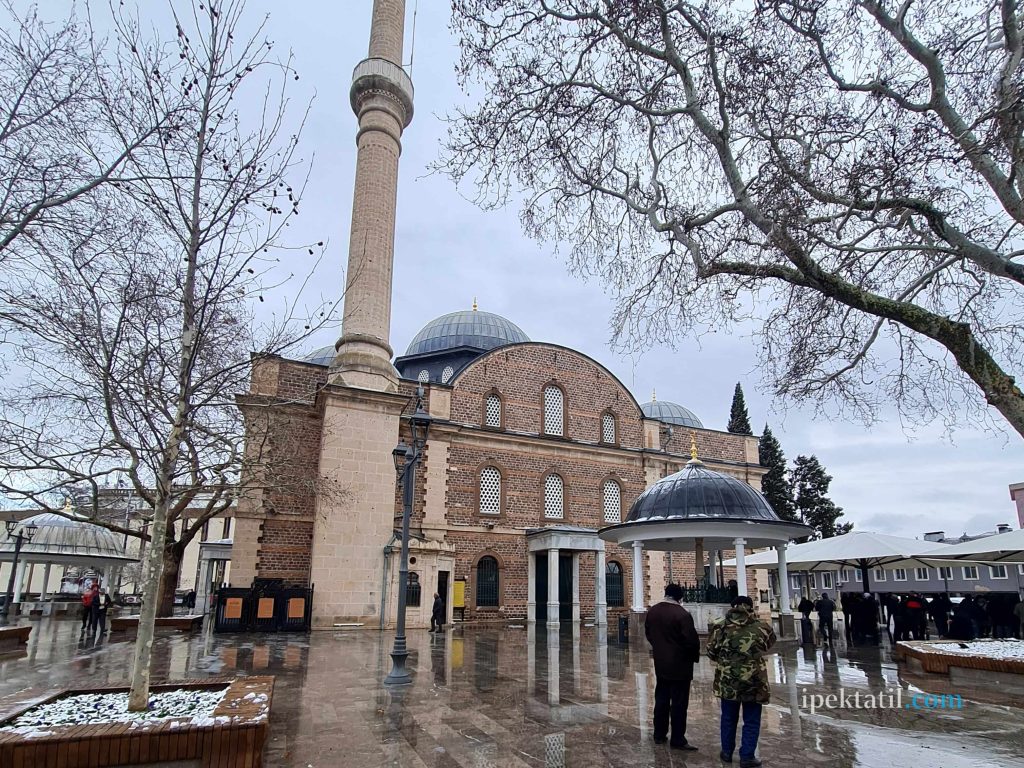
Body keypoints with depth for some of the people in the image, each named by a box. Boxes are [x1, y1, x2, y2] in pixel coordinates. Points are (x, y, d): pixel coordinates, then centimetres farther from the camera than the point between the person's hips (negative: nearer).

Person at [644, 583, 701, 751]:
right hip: (680, 665, -6)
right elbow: (692, 640, -19)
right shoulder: (682, 614, -21)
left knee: (661, 699, 16)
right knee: (679, 703, 3)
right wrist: (695, 656, -1)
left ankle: (659, 735, 23)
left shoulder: (652, 611, 1)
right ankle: (677, 740, 8)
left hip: (660, 663, 6)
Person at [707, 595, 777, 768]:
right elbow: (770, 643, 15)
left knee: (728, 718, 18)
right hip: (753, 682, -2)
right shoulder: (761, 627, -6)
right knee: (751, 721, 13)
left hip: (727, 681, 2)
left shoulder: (720, 626, -3)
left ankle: (727, 752, 29)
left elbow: (711, 652, 6)